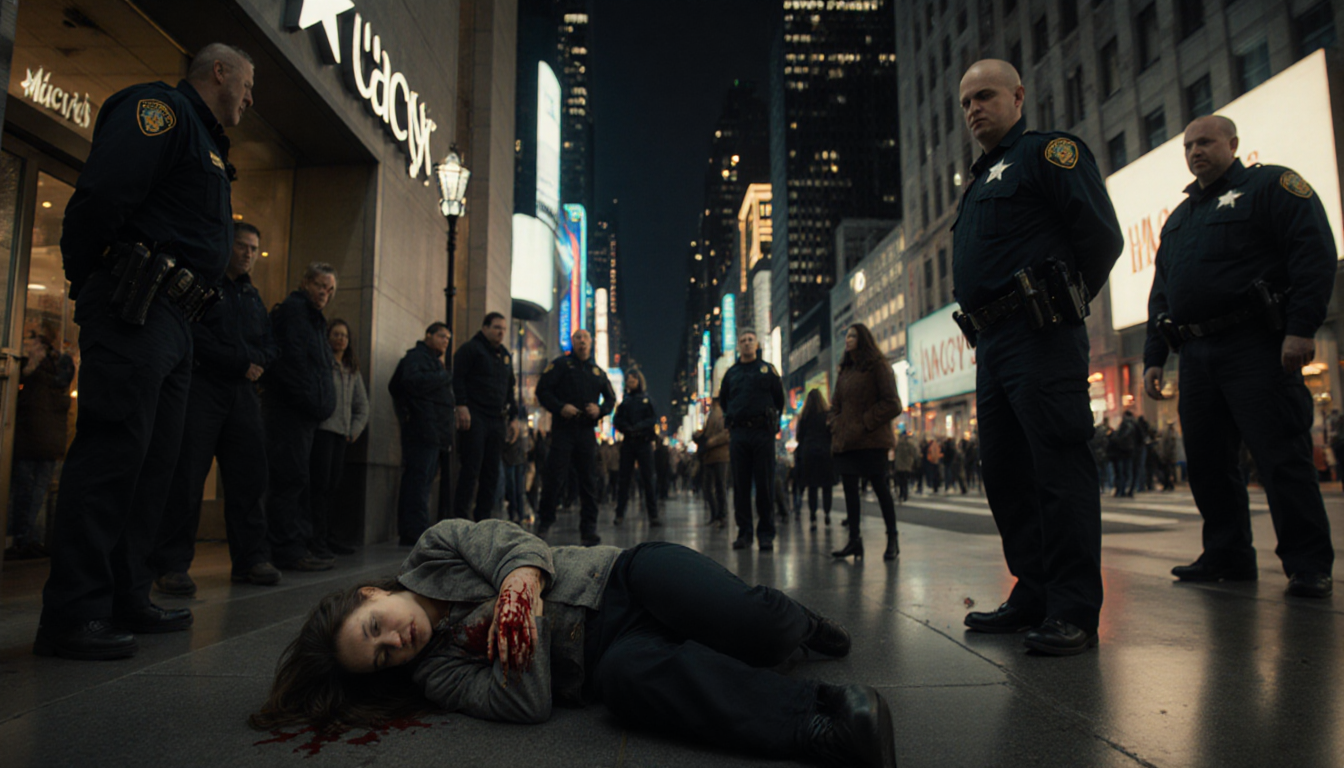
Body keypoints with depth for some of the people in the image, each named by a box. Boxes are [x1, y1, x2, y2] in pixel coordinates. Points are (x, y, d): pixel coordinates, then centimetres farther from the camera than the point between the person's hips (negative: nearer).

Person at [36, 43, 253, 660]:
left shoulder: (206, 143, 28)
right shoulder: (161, 108, -3)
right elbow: (102, 192, -16)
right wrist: (84, 277, -7)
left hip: (171, 322, 10)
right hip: (134, 308, -10)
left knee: (154, 459, 9)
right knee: (112, 451, -11)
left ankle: (126, 600, 17)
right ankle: (72, 616, -7)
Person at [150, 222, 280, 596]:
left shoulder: (254, 298, 24)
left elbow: (271, 348, 18)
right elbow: (194, 334, -10)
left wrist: (254, 361, -5)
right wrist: (241, 362, -10)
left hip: (243, 394, 6)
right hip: (202, 387, -6)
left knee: (249, 477, 2)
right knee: (186, 479, -8)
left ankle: (250, 560, 6)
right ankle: (171, 566, -3)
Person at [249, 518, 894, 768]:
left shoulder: (437, 548, 2)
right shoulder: (434, 674, -1)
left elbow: (518, 543, -8)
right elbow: (528, 704, -14)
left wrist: (522, 586, -27)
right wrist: (525, 619, -27)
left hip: (621, 581, 1)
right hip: (607, 653, 0)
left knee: (744, 620, -30)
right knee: (626, 675, -38)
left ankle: (798, 628, 4)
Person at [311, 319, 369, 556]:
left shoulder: (352, 371, 21)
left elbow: (362, 404, 23)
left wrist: (356, 429, 12)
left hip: (341, 433, 6)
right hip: (321, 428, -6)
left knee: (332, 484, 5)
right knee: (321, 482, -9)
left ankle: (328, 536, 8)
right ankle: (318, 536, -7)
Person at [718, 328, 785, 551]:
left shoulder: (768, 369, 10)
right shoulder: (731, 373, 15)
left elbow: (779, 399, 13)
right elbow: (723, 400, 25)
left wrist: (771, 420, 6)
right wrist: (732, 419, 14)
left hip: (762, 432, -2)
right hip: (738, 433, 2)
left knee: (765, 484, -2)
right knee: (740, 485, 2)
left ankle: (766, 533, 3)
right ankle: (744, 531, 8)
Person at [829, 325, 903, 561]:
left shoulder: (877, 366, -2)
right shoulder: (845, 369, 19)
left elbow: (891, 404, -8)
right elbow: (836, 404, 23)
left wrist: (866, 422, -12)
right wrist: (836, 425, 5)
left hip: (871, 440, -7)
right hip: (845, 442, 7)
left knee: (880, 487, -3)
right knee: (849, 488, 4)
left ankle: (892, 540, 7)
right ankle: (854, 539, 8)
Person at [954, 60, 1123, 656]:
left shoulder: (1047, 151, 2)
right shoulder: (980, 183, 27)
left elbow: (1102, 235, -8)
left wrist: (1061, 305, -1)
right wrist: (985, 330, 15)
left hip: (1039, 338, -9)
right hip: (993, 344, 9)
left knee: (1059, 467, -9)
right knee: (1004, 472, 9)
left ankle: (1074, 611, -5)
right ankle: (1034, 596, 18)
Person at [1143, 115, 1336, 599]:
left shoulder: (1271, 185, 4)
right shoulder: (1178, 219, 24)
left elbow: (1315, 254, -9)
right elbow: (1160, 294, 23)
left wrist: (1302, 328, -19)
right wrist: (1153, 357, 14)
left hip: (1257, 346, -7)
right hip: (1196, 354, 7)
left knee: (1281, 456, -7)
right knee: (1205, 460, 6)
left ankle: (1309, 565, 2)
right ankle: (1227, 557, 16)